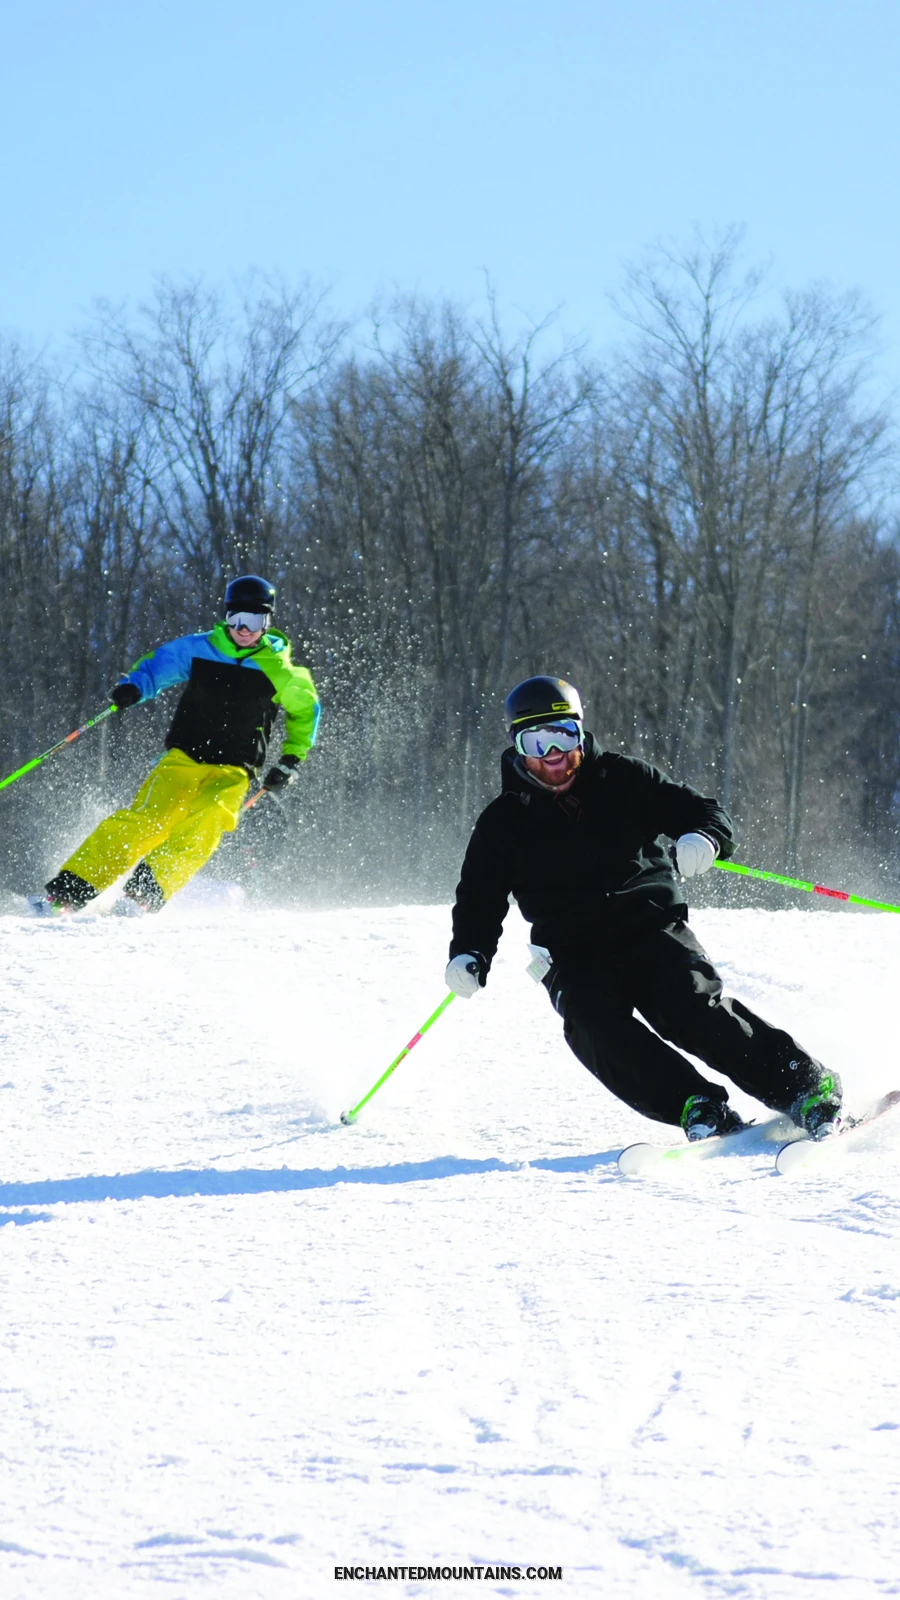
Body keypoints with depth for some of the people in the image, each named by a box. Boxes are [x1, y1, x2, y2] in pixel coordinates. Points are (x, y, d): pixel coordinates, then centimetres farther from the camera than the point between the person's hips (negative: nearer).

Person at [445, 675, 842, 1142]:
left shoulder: (622, 780, 7)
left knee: (693, 1007, -27)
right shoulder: (503, 823, 8)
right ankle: (700, 1109, -36)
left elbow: (706, 813, 8)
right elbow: (479, 902, 11)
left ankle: (809, 1087, -25)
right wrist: (469, 956, -9)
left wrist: (703, 841, -17)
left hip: (653, 931, -1)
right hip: (574, 959, 1)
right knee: (592, 1022, -31)